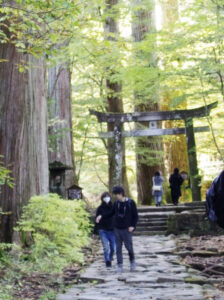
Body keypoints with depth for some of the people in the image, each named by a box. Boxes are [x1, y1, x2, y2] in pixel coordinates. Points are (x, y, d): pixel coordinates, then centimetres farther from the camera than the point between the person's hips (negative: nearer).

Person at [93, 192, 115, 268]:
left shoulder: (113, 207, 1)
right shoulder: (100, 208, -2)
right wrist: (95, 232, 3)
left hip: (112, 230, 2)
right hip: (103, 230, -2)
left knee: (113, 248, 4)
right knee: (106, 247, -11)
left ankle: (110, 259, 31)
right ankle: (107, 262, -2)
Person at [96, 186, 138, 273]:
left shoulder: (131, 203, -9)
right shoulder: (116, 203, 2)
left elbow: (135, 216, -3)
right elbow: (111, 213, 14)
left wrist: (133, 226, -14)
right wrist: (101, 216, 2)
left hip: (127, 229, -3)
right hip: (117, 229, 3)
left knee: (129, 246, 1)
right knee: (118, 248, 2)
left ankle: (132, 261, 28)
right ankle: (120, 265, 9)